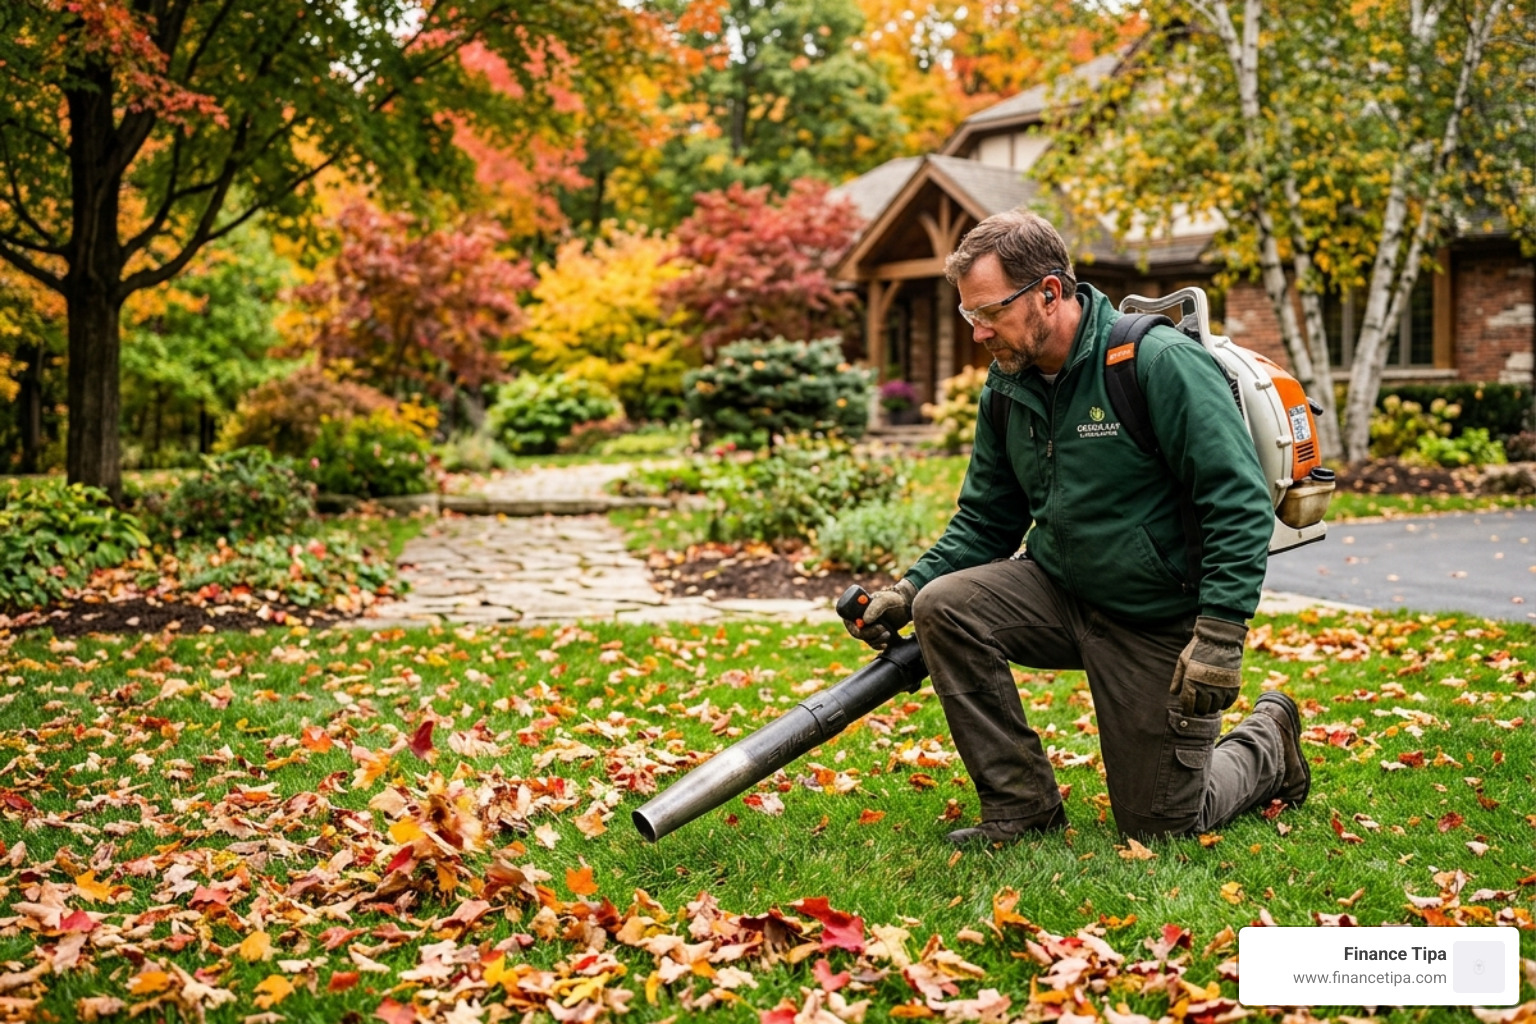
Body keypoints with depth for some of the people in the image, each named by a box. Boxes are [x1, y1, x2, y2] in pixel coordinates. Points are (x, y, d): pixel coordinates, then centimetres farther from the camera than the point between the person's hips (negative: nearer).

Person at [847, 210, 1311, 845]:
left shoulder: (1160, 363, -21)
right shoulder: (1007, 387, 0)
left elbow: (1241, 505, -24)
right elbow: (985, 523, 8)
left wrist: (1220, 635, -30)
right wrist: (909, 590, -7)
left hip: (1161, 623, -6)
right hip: (1063, 594, 6)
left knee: (1160, 825, 1)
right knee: (943, 606, -20)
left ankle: (1266, 744, 34)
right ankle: (1021, 804, -7)